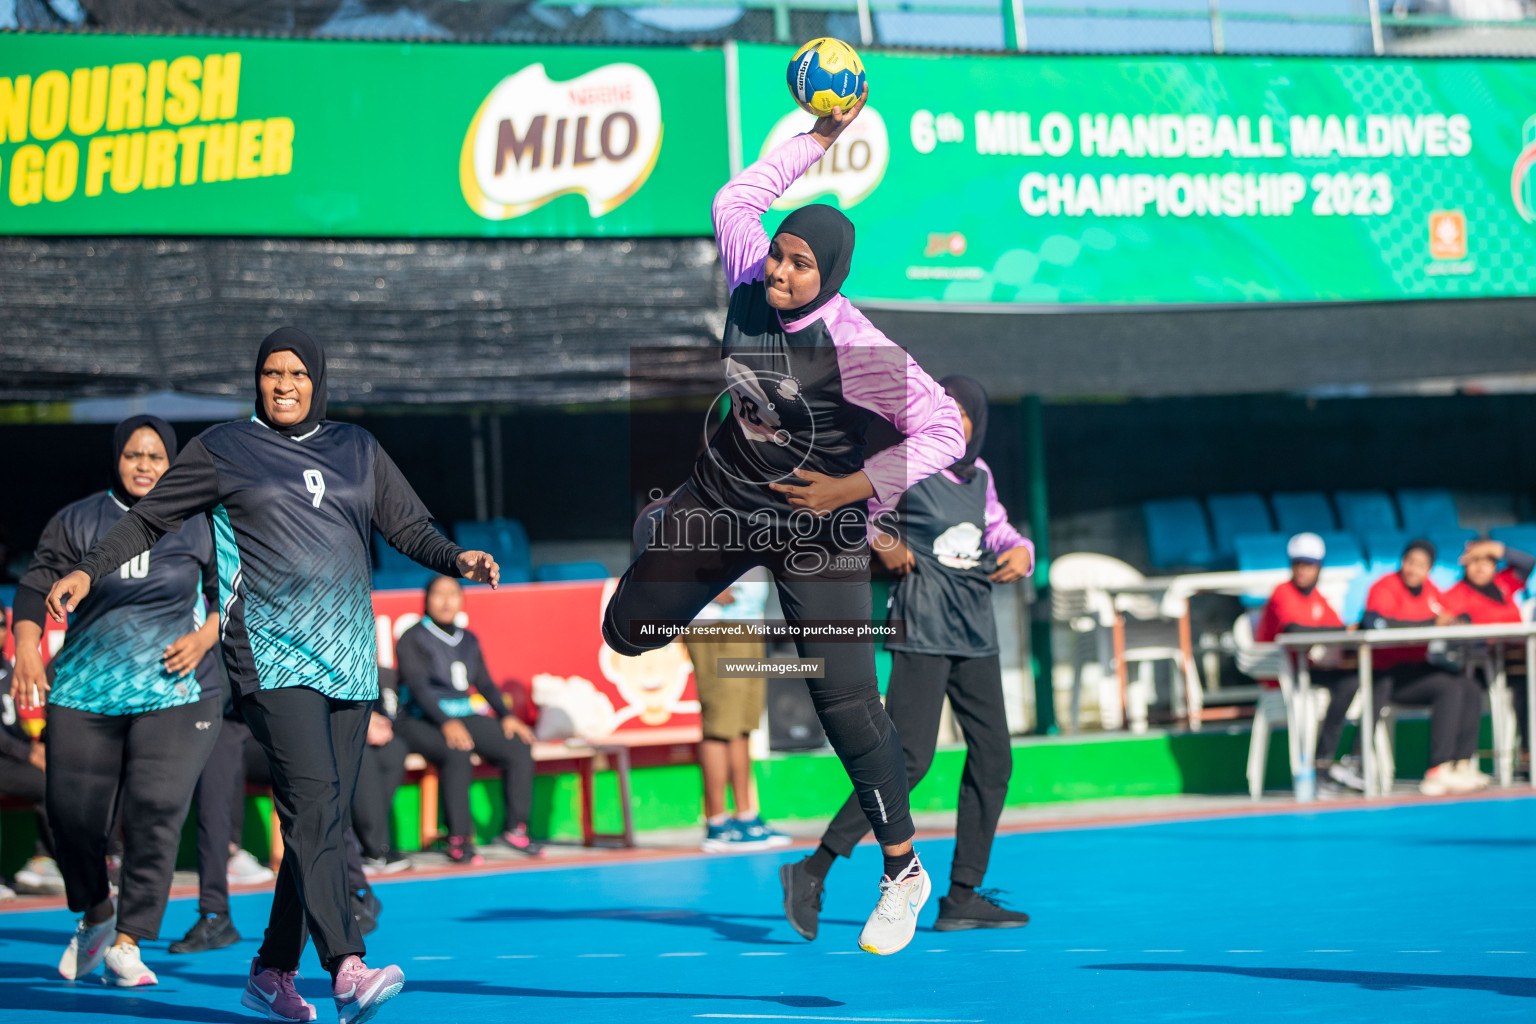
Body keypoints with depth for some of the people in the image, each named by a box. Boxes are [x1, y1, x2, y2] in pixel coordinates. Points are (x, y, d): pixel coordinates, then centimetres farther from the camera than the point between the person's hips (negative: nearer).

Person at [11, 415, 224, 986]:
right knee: (73, 815, 0)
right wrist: (26, 650, -15)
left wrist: (205, 637, -5)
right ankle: (95, 915, 29)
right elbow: (37, 588, 1)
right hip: (85, 694, 1)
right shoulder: (77, 522, 6)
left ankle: (126, 943, -9)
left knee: (156, 810, -15)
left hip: (174, 694, -1)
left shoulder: (198, 526, 7)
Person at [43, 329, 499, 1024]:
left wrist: (456, 558, -4)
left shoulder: (356, 450, 16)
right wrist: (88, 572, -2)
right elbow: (149, 519, 11)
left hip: (347, 654, 5)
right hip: (272, 655, -5)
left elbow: (408, 526, 16)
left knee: (324, 819, 4)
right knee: (312, 803, -20)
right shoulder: (223, 450, 6)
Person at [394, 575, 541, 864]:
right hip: (421, 721, -6)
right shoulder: (412, 639, -1)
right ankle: (458, 841, -34)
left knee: (520, 747, -17)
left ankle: (514, 829, -8)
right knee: (458, 753, -37)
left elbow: (485, 684, 19)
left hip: (465, 716, 6)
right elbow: (418, 686, -13)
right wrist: (446, 723, -28)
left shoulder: (468, 641, 18)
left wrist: (506, 716, 0)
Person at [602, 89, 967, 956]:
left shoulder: (856, 348, -27)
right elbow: (738, 198, 9)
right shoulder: (751, 283, -11)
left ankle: (904, 870, 2)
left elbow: (944, 429, -26)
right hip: (724, 496, 6)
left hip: (818, 524, -5)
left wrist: (855, 487, -30)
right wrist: (820, 138, 5)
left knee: (847, 702, -10)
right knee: (629, 630, 5)